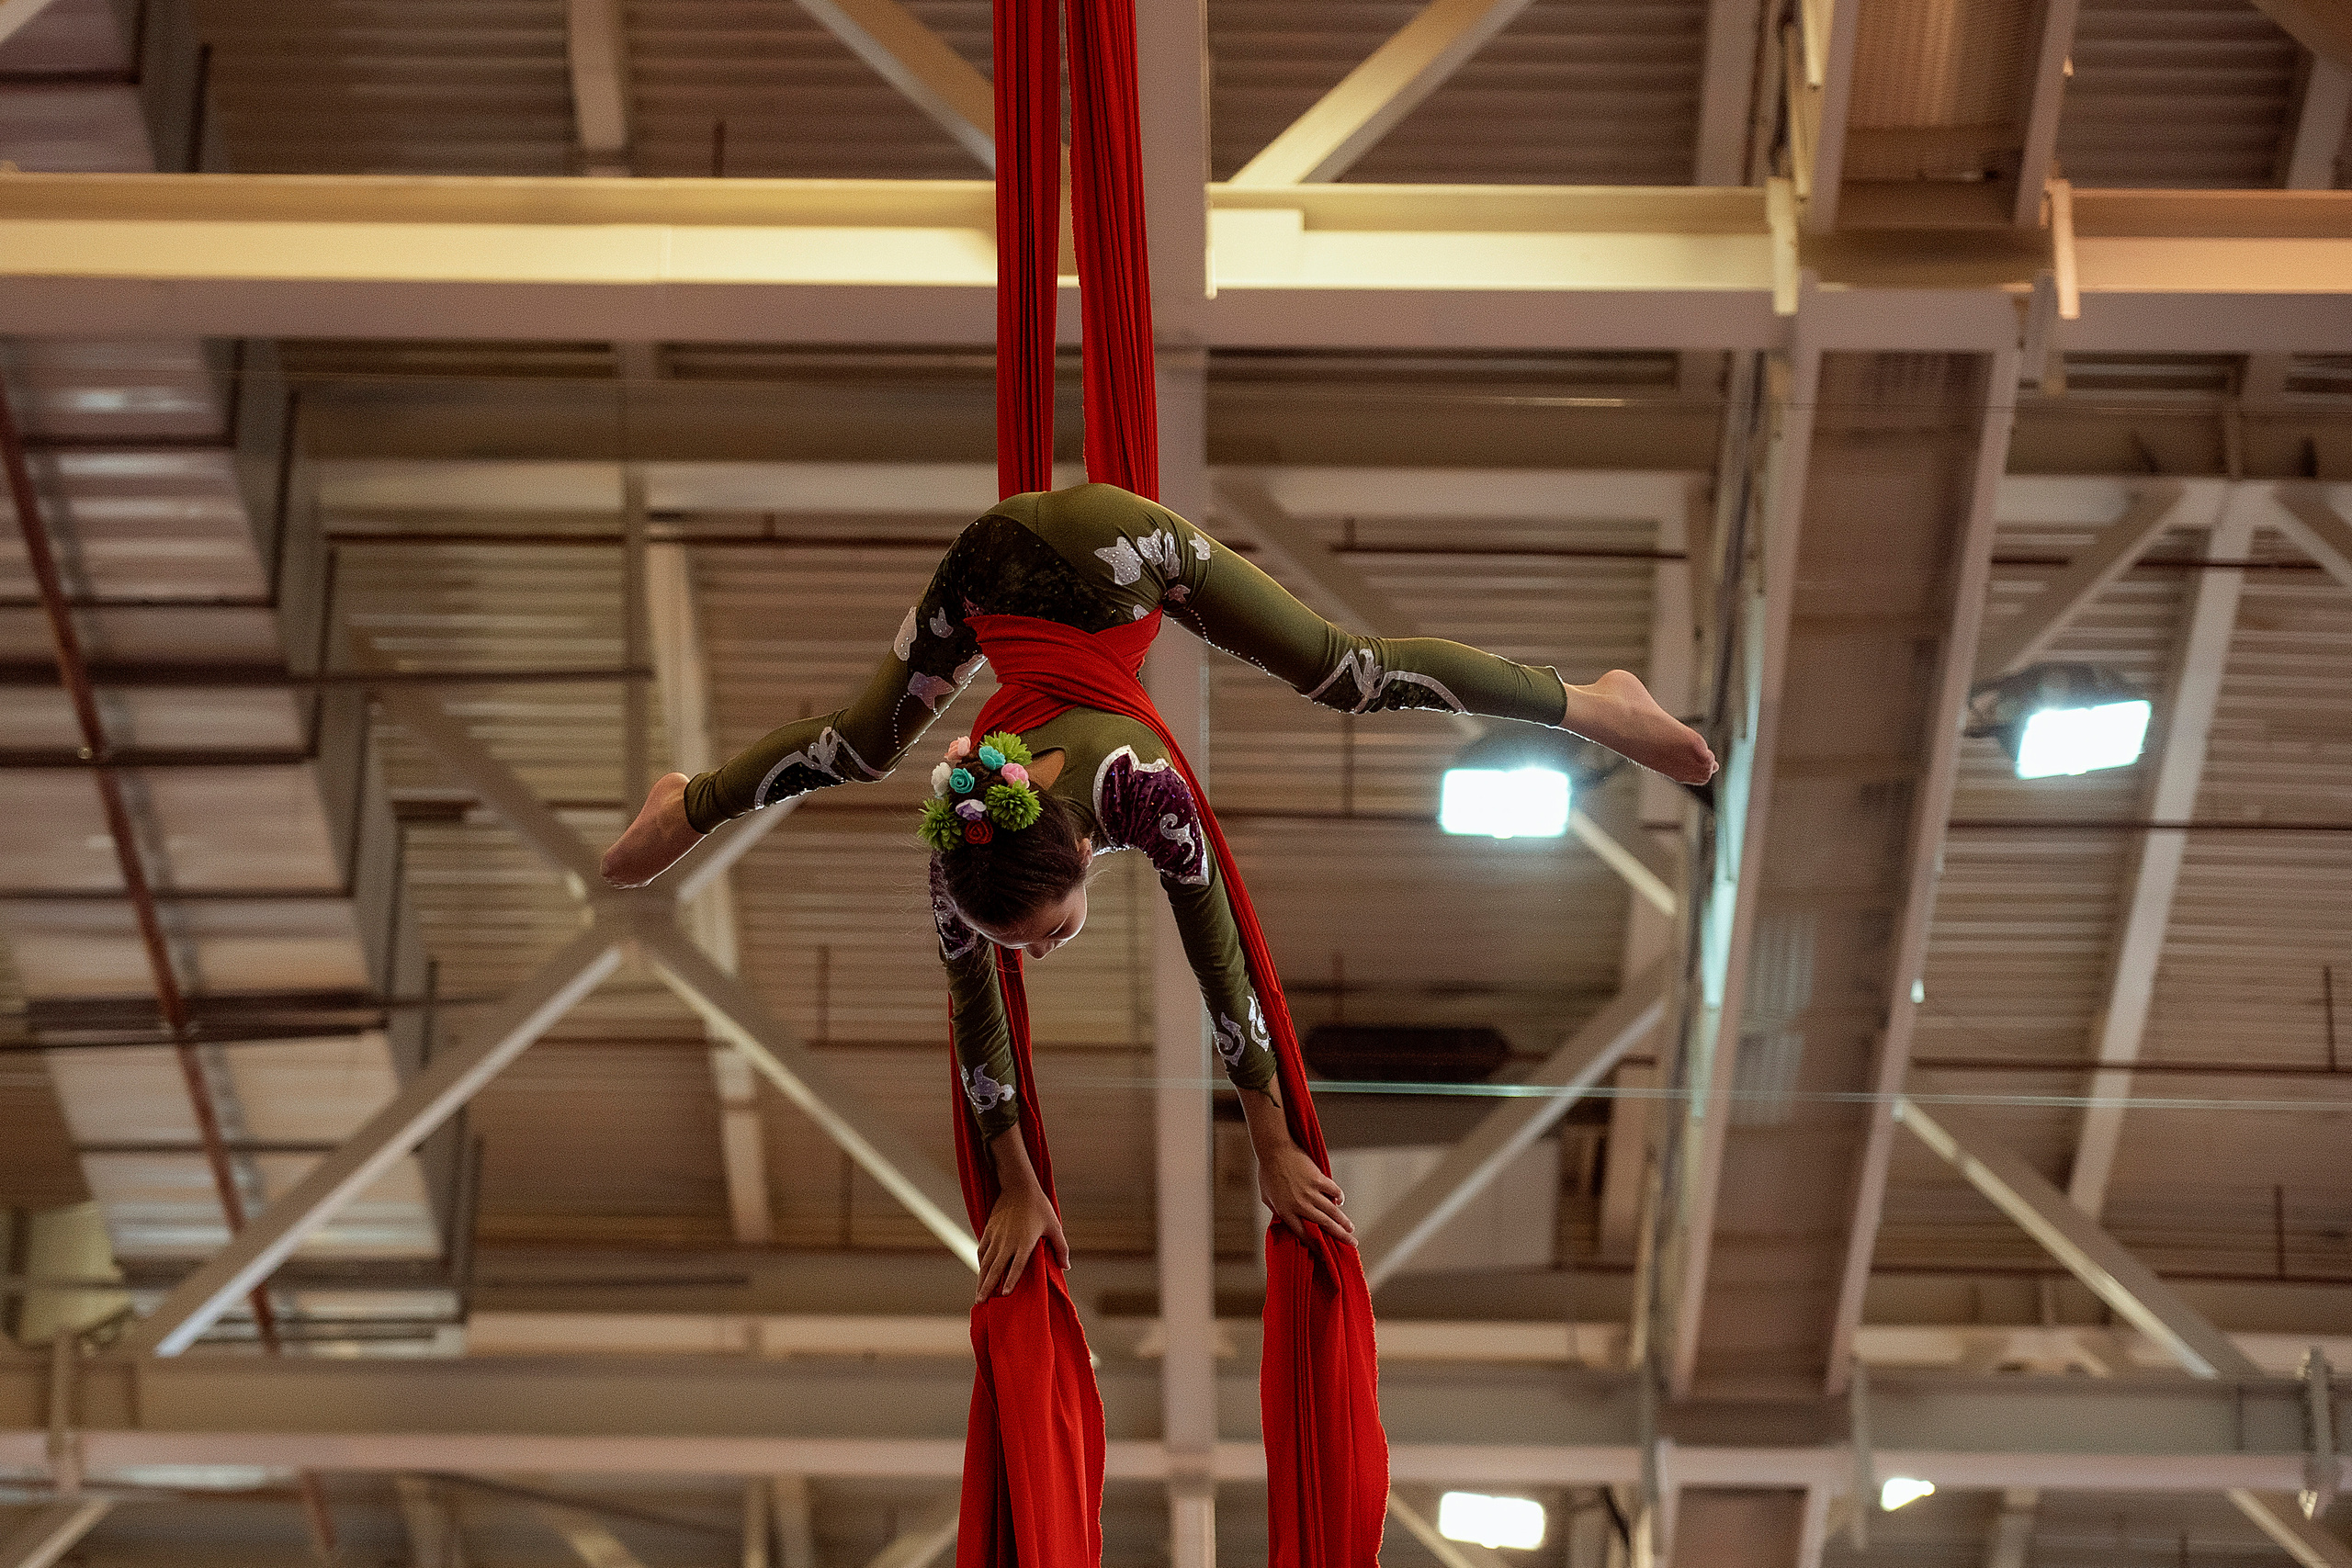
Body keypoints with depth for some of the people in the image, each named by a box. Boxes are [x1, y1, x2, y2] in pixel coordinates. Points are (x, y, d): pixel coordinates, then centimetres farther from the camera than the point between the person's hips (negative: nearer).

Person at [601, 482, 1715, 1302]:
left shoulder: (1143, 790, -40)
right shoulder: (952, 843, -33)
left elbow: (1222, 970, -32)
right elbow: (975, 1006, -22)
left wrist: (1276, 1150, -24)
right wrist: (1015, 1186, -16)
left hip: (1113, 545, -1)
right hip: (992, 569, 1)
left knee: (1348, 676, 5)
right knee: (861, 742, 20)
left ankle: (1595, 703, 22)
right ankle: (686, 807, 49)